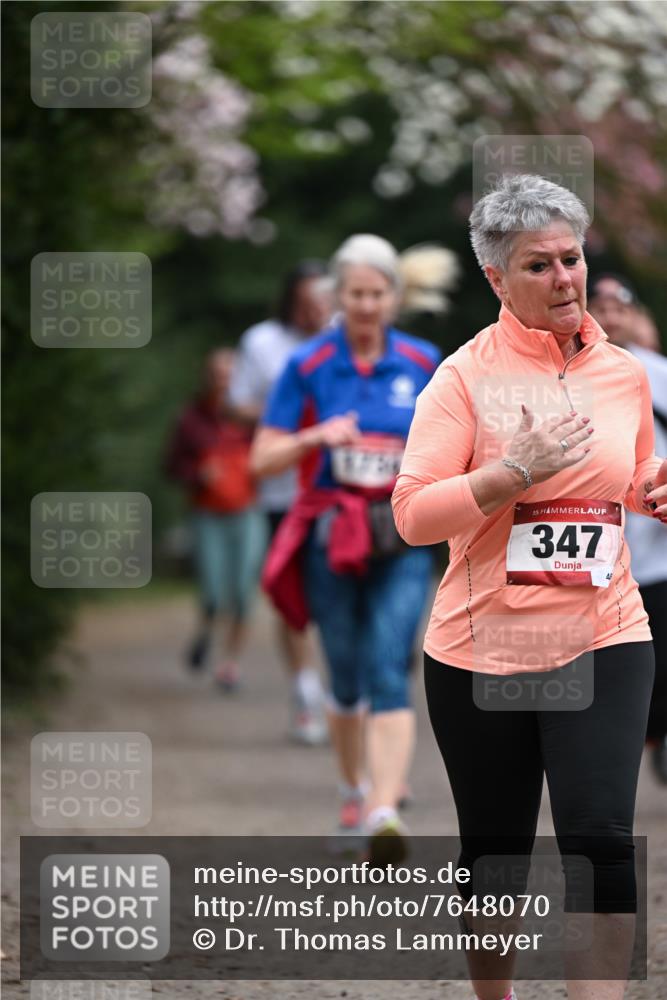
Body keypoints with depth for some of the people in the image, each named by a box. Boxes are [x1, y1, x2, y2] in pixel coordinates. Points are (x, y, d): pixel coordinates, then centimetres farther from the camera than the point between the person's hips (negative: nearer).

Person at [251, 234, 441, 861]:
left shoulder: (423, 363, 3)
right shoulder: (307, 366, -2)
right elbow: (263, 459, -3)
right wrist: (315, 437, -21)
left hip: (402, 540, 0)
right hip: (330, 537, 0)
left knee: (388, 673, -16)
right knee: (346, 680, 10)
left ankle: (385, 812, -27)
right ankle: (352, 792, 35)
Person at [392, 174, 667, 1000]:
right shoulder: (466, 375, -6)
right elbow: (414, 515, -13)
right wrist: (515, 472, -24)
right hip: (481, 647, -1)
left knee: (600, 840, -15)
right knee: (494, 855, 11)